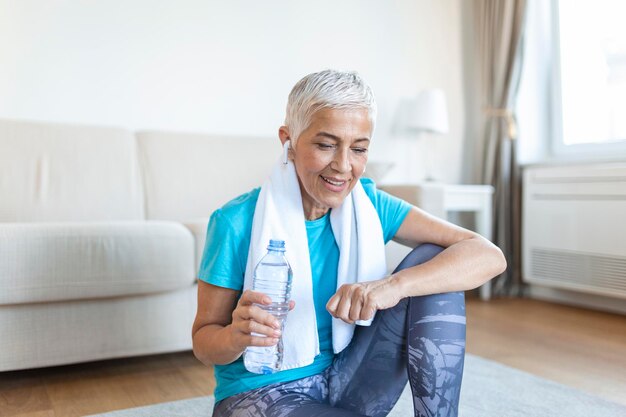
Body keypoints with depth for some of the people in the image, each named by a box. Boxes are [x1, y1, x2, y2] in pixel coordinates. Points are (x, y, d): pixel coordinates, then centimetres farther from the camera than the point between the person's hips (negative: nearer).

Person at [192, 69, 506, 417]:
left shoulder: (368, 206, -7)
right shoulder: (236, 223, -16)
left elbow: (489, 256, -16)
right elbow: (203, 342, -8)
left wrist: (395, 284, -34)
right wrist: (235, 336, -33)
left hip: (345, 383, 5)